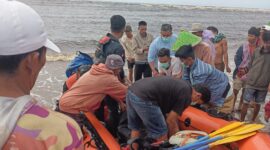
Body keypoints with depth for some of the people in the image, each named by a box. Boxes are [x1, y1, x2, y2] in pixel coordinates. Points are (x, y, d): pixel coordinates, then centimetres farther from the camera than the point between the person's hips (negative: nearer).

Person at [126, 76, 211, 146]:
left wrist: (177, 132, 39)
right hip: (143, 98, -10)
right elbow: (170, 120, 4)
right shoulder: (186, 96, -1)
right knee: (161, 134, 5)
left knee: (135, 129, 25)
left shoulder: (183, 85, 25)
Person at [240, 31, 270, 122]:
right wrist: (245, 71, -2)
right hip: (251, 82, 0)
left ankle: (253, 121, 32)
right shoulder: (257, 51, 0)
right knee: (245, 103, 2)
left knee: (258, 104, 13)